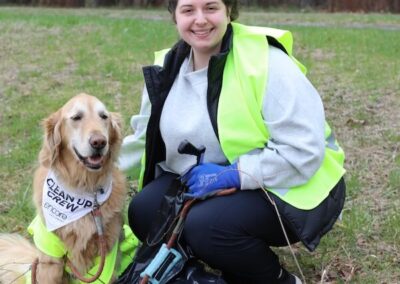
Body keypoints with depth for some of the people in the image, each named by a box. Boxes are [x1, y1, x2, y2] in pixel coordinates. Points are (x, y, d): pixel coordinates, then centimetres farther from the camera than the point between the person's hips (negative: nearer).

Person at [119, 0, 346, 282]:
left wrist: (232, 175, -27)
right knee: (144, 213, -11)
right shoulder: (167, 70, 0)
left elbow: (305, 149, -25)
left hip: (288, 189, -7)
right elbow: (145, 138, 13)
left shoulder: (266, 61, -22)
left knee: (206, 226, -30)